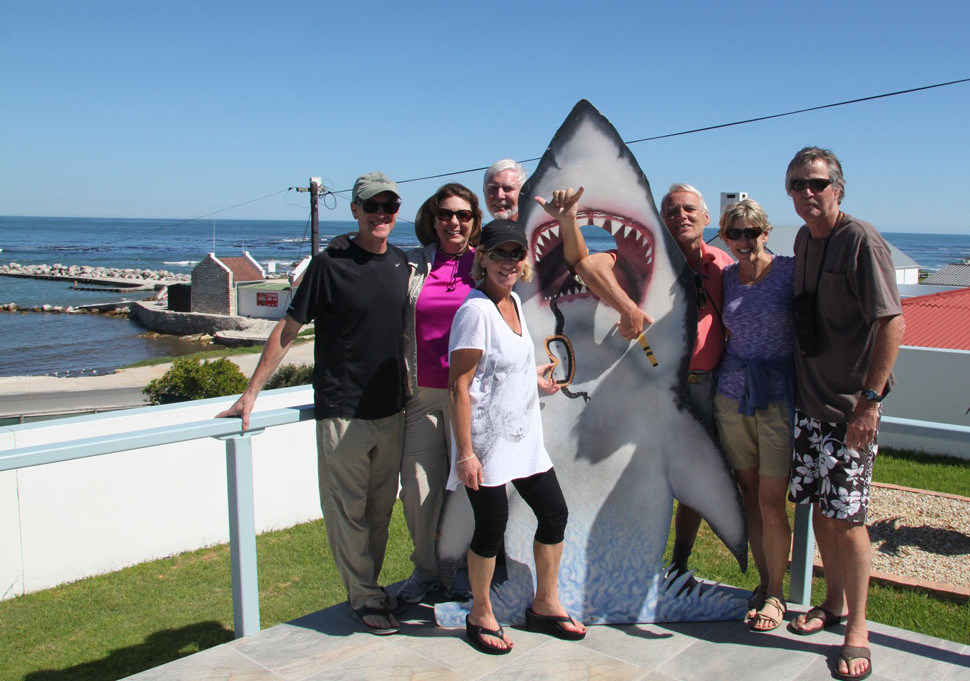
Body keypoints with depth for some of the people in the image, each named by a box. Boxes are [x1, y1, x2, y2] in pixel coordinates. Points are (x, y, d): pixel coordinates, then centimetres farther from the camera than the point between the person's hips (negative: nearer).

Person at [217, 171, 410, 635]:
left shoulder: (401, 263, 8)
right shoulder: (329, 265, -8)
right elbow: (287, 330, -5)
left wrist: (406, 387, 23)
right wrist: (251, 392, -6)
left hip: (391, 410, 5)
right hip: (342, 411, -5)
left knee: (381, 508, 13)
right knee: (347, 510, 2)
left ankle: (368, 587, 28)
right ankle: (364, 598, 17)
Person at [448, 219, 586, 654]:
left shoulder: (514, 302, 8)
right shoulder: (476, 310, -17)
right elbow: (459, 386, -19)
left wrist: (533, 379, 21)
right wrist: (464, 453, -21)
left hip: (524, 438, 9)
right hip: (486, 440, -8)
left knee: (554, 514, 12)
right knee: (491, 527, 2)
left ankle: (545, 605, 30)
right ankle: (480, 615, 25)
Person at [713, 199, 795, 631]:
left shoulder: (791, 271, -5)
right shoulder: (726, 277, 7)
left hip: (778, 395, -4)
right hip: (732, 395, 4)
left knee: (771, 503, -3)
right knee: (749, 495, 9)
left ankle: (776, 594, 16)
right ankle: (763, 583, 26)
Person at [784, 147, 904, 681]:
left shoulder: (861, 241, -14)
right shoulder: (803, 239, 9)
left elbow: (892, 322, -19)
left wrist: (870, 400, -22)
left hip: (849, 408, -7)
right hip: (807, 398, 7)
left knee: (847, 517, -3)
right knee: (820, 507, 14)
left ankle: (857, 631, 12)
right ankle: (833, 603, 32)